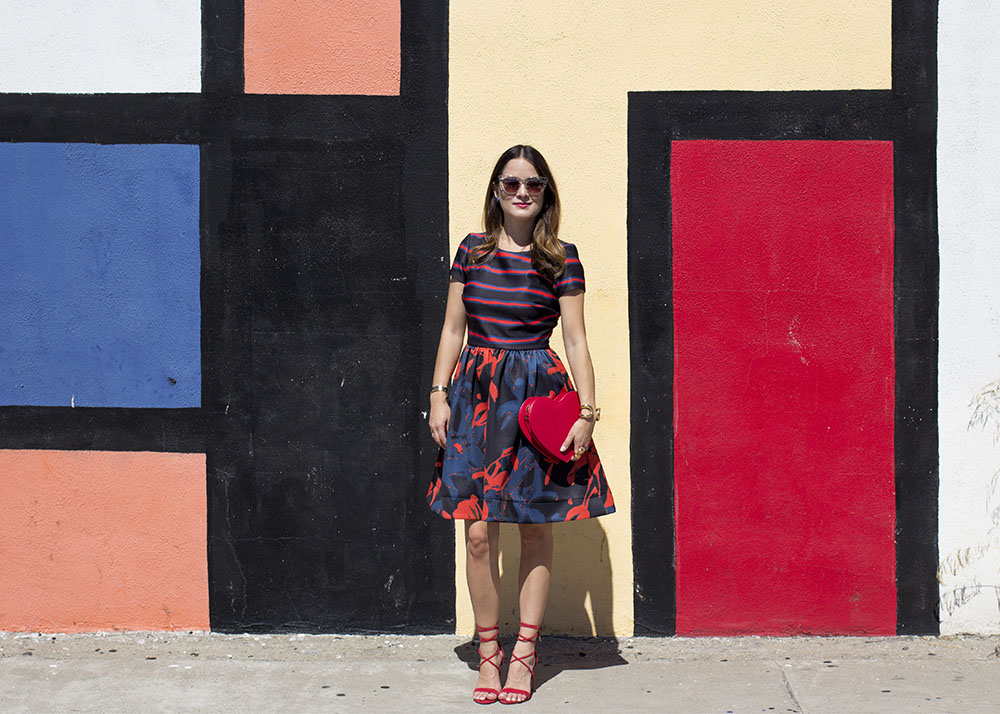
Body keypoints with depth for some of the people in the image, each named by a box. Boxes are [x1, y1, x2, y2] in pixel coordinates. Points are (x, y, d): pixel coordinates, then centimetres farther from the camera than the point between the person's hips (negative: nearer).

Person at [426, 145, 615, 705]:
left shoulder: (561, 259, 1)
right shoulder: (473, 251, 8)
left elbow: (576, 340, 0)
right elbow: (453, 329, 11)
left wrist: (587, 412, -5)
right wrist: (439, 395, 3)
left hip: (539, 392, -2)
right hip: (477, 391, 2)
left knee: (536, 529, 3)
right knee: (479, 533, -1)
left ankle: (524, 653, 14)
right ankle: (489, 652, 12)